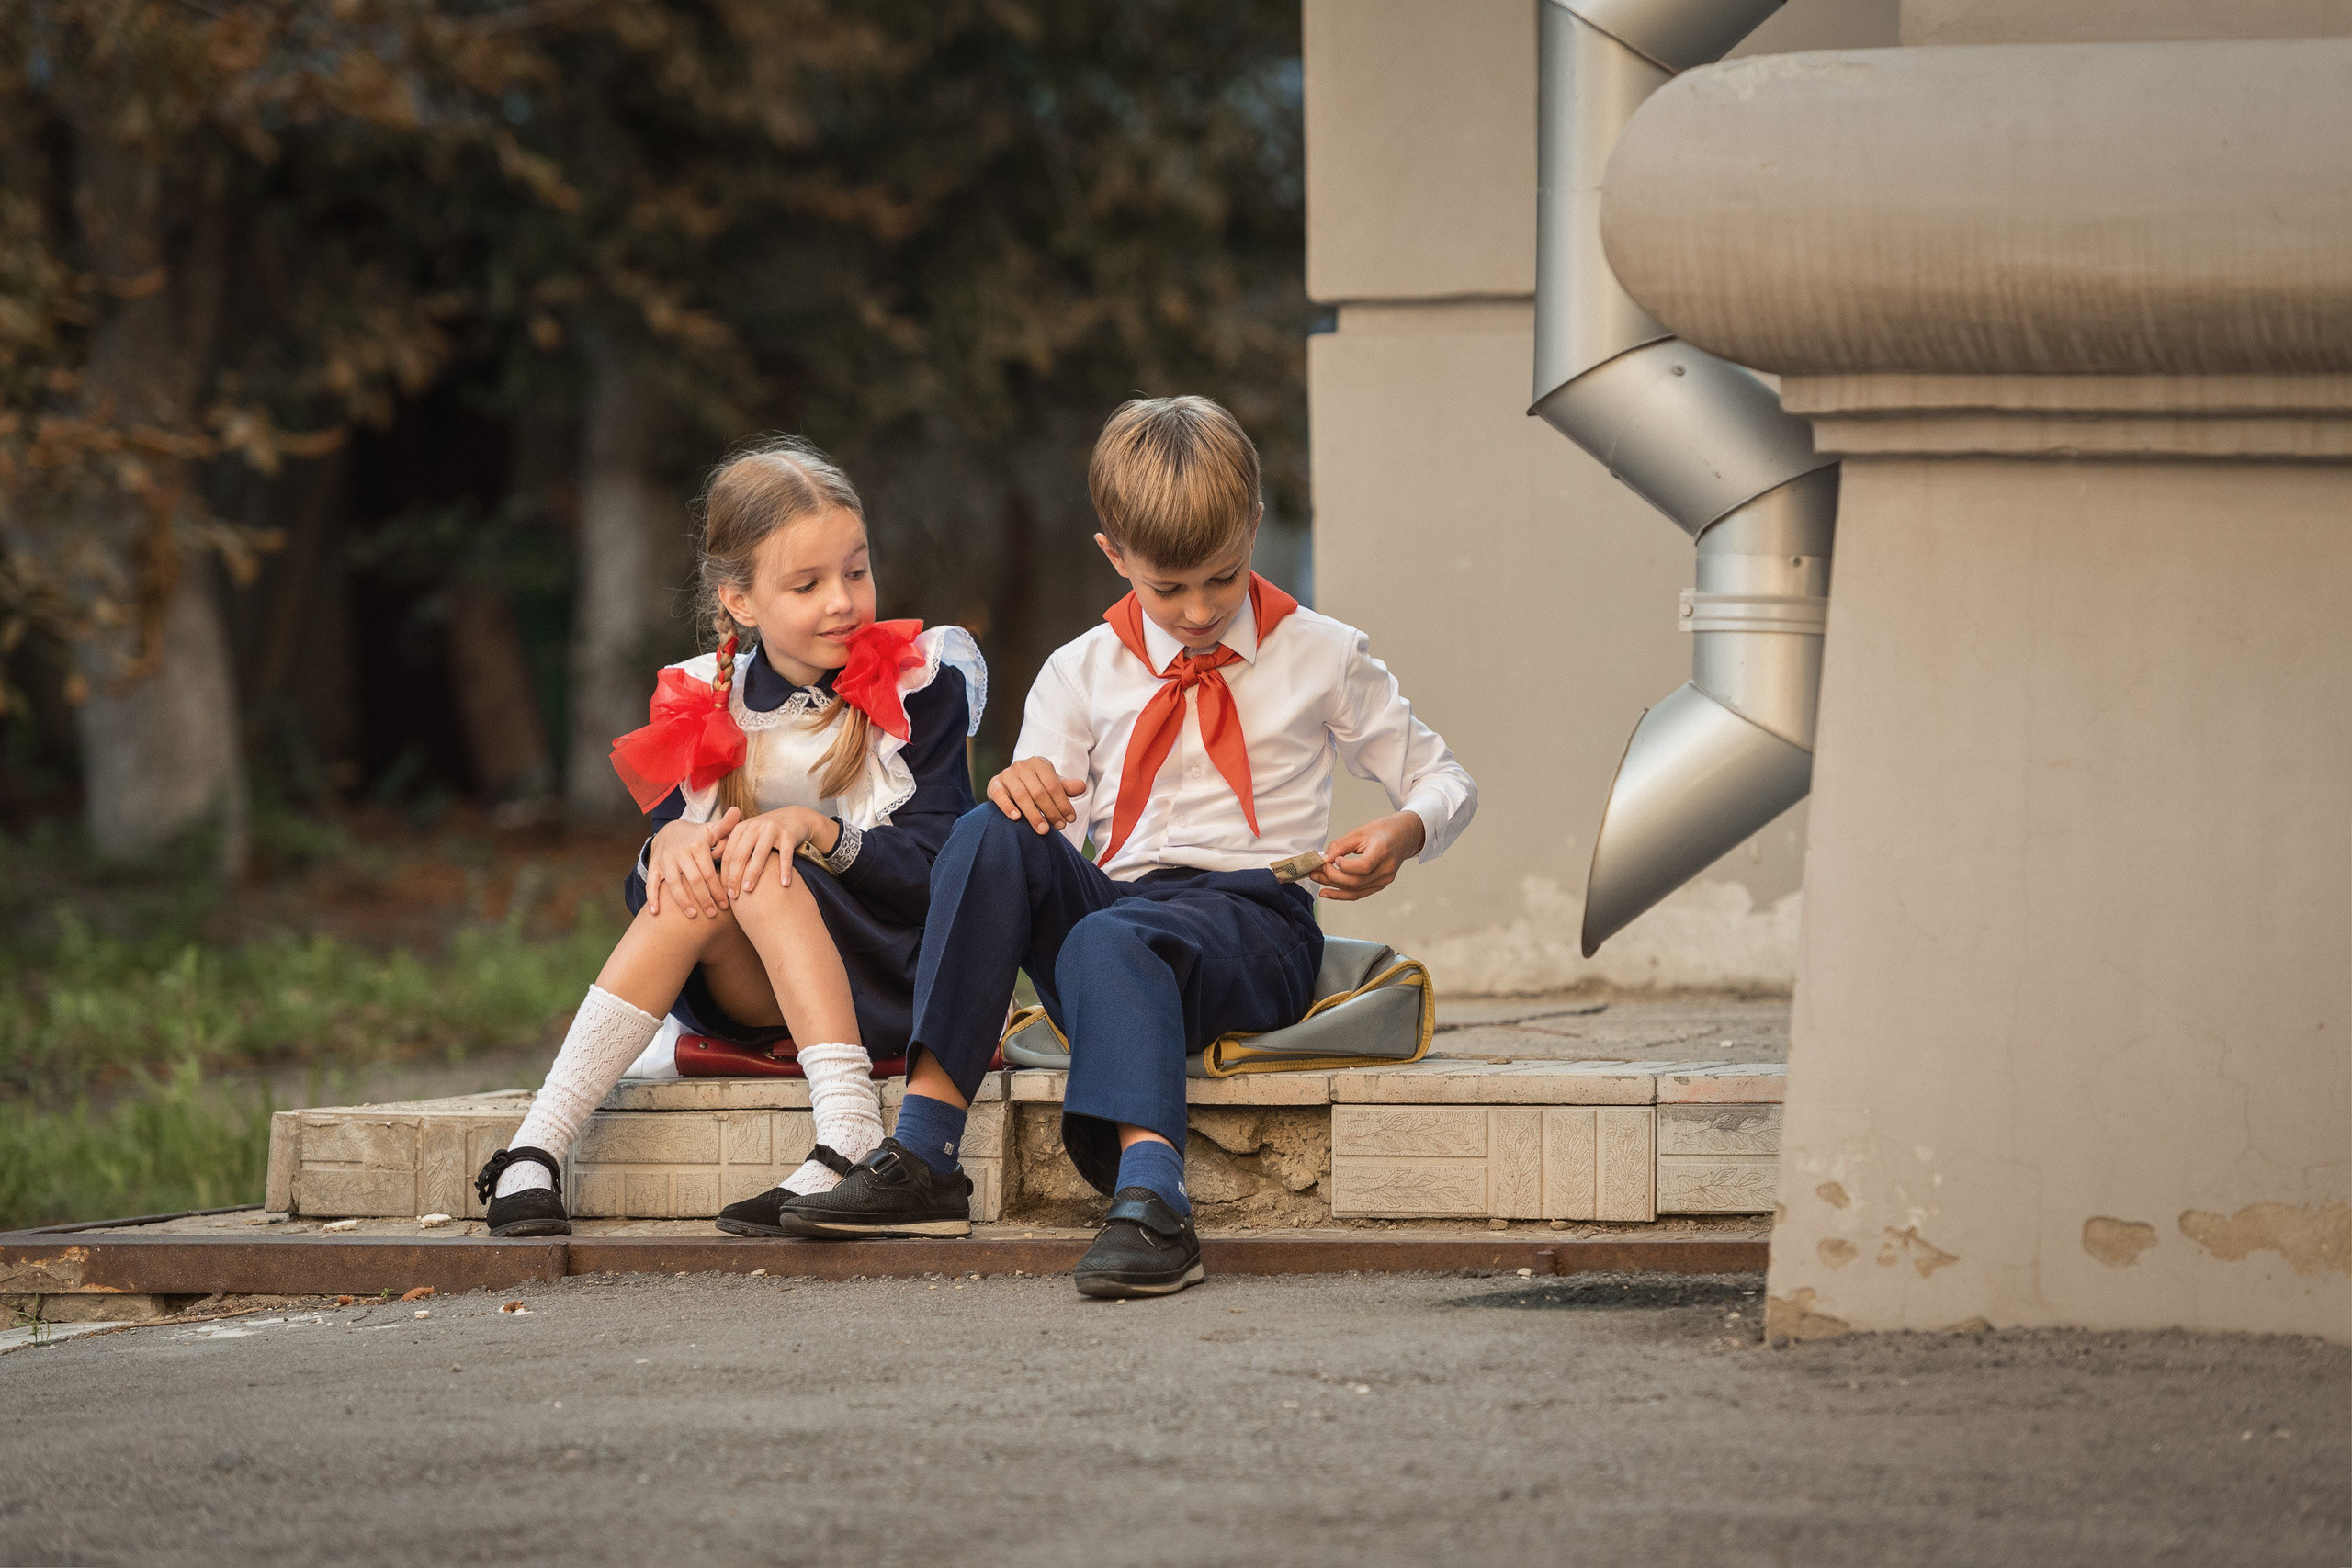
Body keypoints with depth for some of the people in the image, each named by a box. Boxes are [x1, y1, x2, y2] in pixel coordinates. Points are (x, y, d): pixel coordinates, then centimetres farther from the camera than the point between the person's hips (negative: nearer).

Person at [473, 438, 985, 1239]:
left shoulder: (919, 686, -1)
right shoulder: (705, 708, 7)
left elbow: (937, 872, -11)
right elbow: (646, 898, 1)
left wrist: (815, 829, -27)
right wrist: (669, 844, -23)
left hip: (896, 982, -3)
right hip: (756, 1003, 3)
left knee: (760, 869, -29)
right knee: (693, 887, -27)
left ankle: (848, 1139, -45)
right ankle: (537, 1147, -33)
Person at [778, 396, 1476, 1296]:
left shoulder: (1320, 657, 10)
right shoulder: (1083, 673, 15)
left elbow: (1443, 780, 14)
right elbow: (1053, 819, 12)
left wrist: (1403, 834, -9)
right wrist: (1026, 786, -13)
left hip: (1251, 925, -4)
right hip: (1115, 899, 4)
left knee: (1110, 941, -38)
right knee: (994, 836, -26)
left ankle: (1150, 1201, -63)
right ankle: (922, 1153, -33)